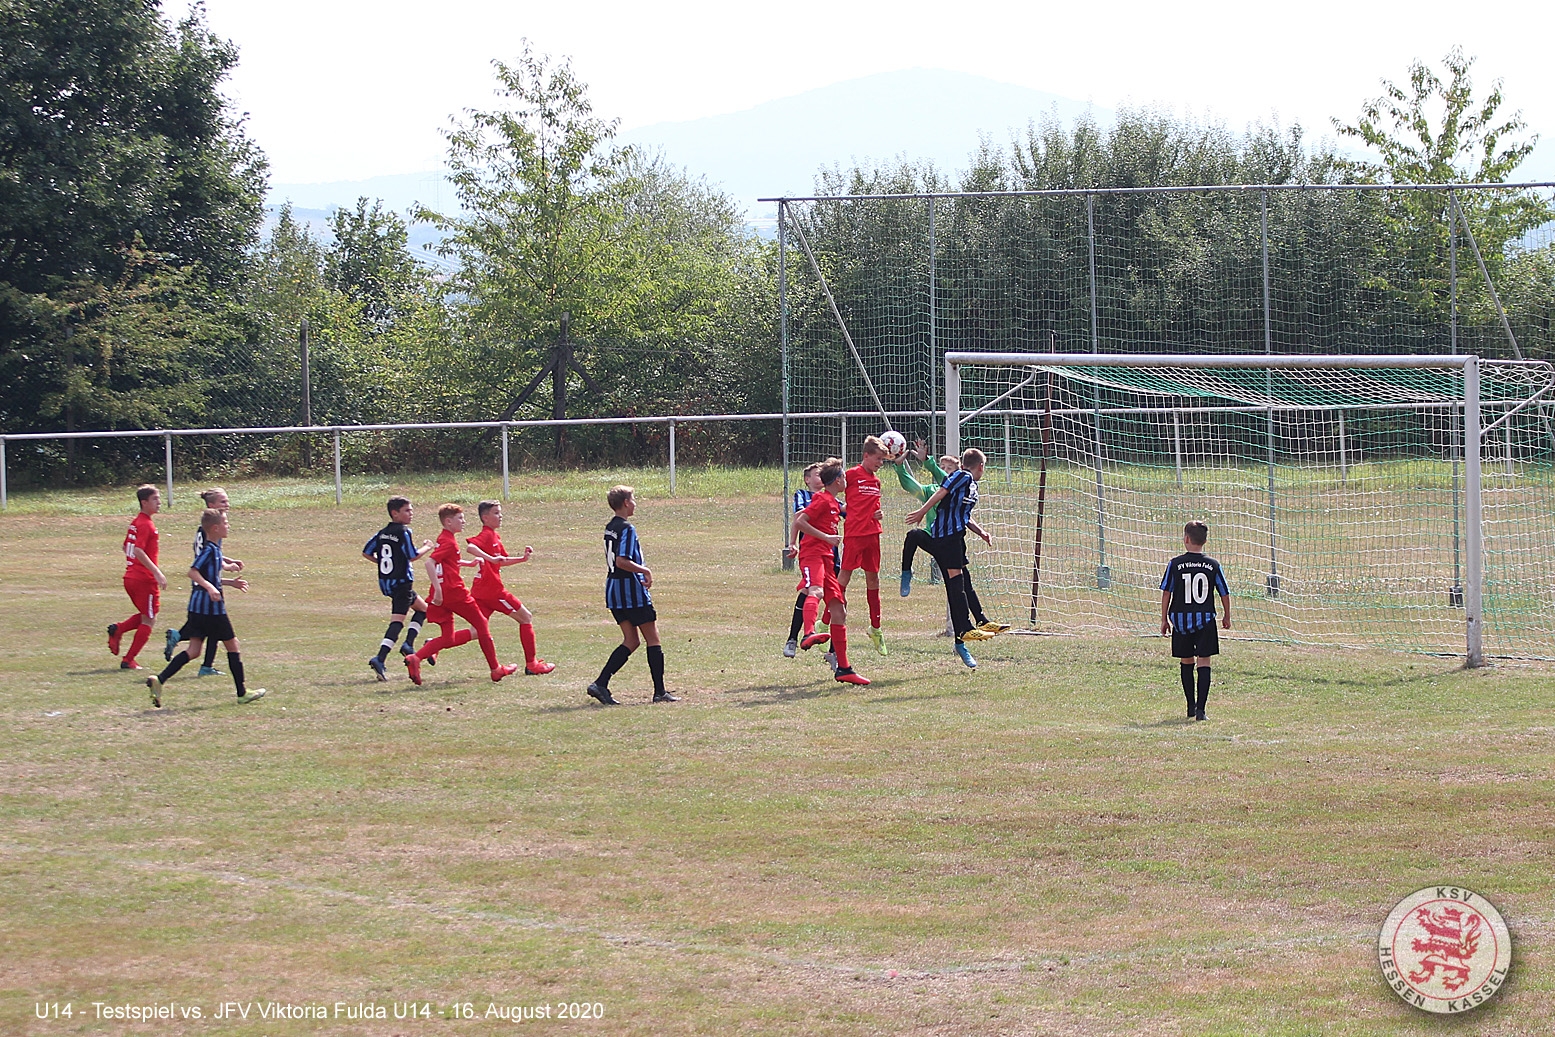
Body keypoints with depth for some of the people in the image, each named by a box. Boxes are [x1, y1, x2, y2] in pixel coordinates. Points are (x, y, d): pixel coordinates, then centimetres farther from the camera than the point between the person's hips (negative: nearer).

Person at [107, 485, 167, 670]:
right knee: (148, 620, 2)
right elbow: (139, 551, -26)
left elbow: (127, 548, 23)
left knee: (145, 616, 23)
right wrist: (157, 573, -28)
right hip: (145, 580, -9)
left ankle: (118, 629, 1)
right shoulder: (145, 525, -16)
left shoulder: (135, 522, 13)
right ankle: (128, 661, 3)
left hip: (130, 577, 9)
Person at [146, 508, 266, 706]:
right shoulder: (210, 549, -14)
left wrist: (231, 582, 27)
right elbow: (192, 572, -23)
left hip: (198, 606, 9)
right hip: (211, 607, -9)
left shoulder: (214, 548, 16)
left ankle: (159, 681, -8)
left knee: (194, 649, 5)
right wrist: (210, 587, -33)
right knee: (233, 645, 5)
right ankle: (242, 693, 14)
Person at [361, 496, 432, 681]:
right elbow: (413, 555, -15)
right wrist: (427, 547, 2)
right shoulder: (404, 532, -12)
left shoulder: (382, 533, 10)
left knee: (422, 608, 21)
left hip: (385, 582, 8)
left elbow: (366, 552, 10)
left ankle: (408, 645, 9)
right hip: (402, 581, -8)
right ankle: (380, 659, -20)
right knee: (397, 622, -9)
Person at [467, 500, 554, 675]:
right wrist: (490, 558, -39)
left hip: (481, 592, 9)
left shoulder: (494, 536, 18)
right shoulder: (486, 535, -12)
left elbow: (501, 561, 28)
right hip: (493, 590, -9)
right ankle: (531, 664, 8)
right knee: (526, 617, 4)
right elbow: (470, 546, -30)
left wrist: (523, 559, 15)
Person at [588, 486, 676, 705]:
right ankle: (660, 692, 5)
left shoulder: (610, 528, 12)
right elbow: (621, 561, -25)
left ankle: (600, 684, 0)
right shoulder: (627, 529, -16)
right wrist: (645, 571, -14)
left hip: (614, 591, 9)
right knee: (653, 639, 2)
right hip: (632, 590, -9)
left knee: (631, 641, 11)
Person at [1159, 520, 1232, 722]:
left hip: (1181, 620, 1)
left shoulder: (1175, 564, -3)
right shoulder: (1213, 565, -1)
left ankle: (1191, 706, 24)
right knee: (1204, 663, -2)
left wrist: (1164, 619, 9)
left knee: (1187, 662, 16)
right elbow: (1225, 594, 5)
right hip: (1205, 620, -1)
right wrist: (1226, 616, 21)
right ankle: (1200, 709, -14)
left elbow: (1166, 593, -1)